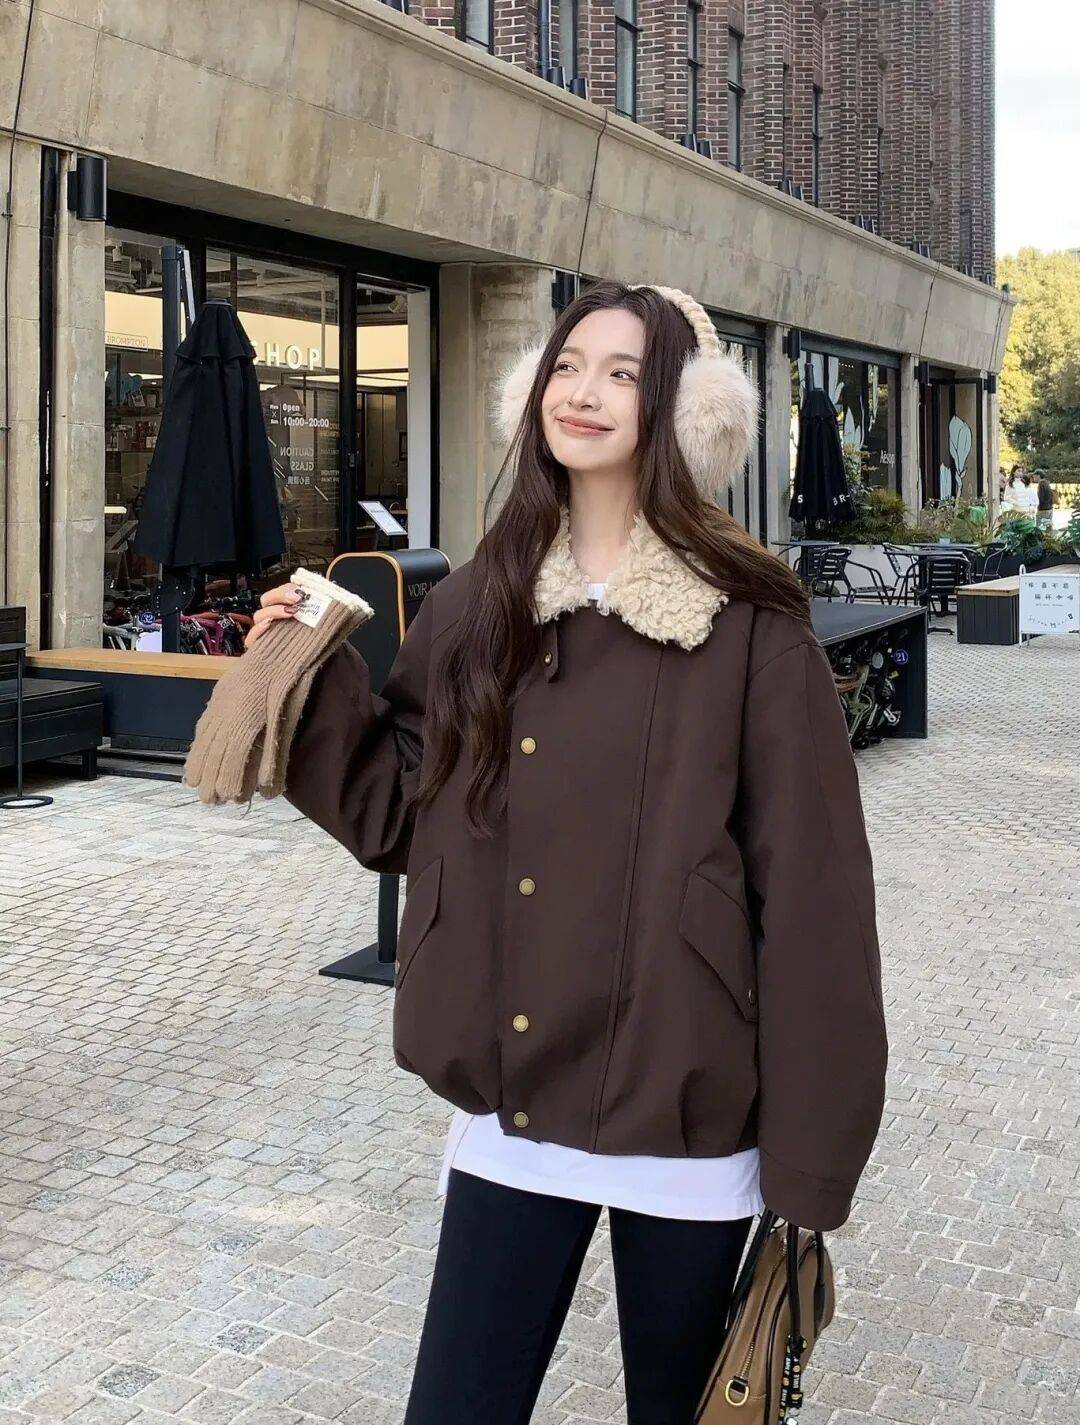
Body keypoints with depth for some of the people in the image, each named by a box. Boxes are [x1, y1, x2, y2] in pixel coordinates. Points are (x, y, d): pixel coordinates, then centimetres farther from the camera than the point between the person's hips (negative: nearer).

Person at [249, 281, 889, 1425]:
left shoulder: (745, 622, -10)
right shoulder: (479, 606, 4)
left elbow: (808, 883, -10)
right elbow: (401, 811, 10)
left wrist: (807, 1152, -10)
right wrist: (315, 679, -4)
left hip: (684, 1115, -3)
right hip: (510, 1103, 4)